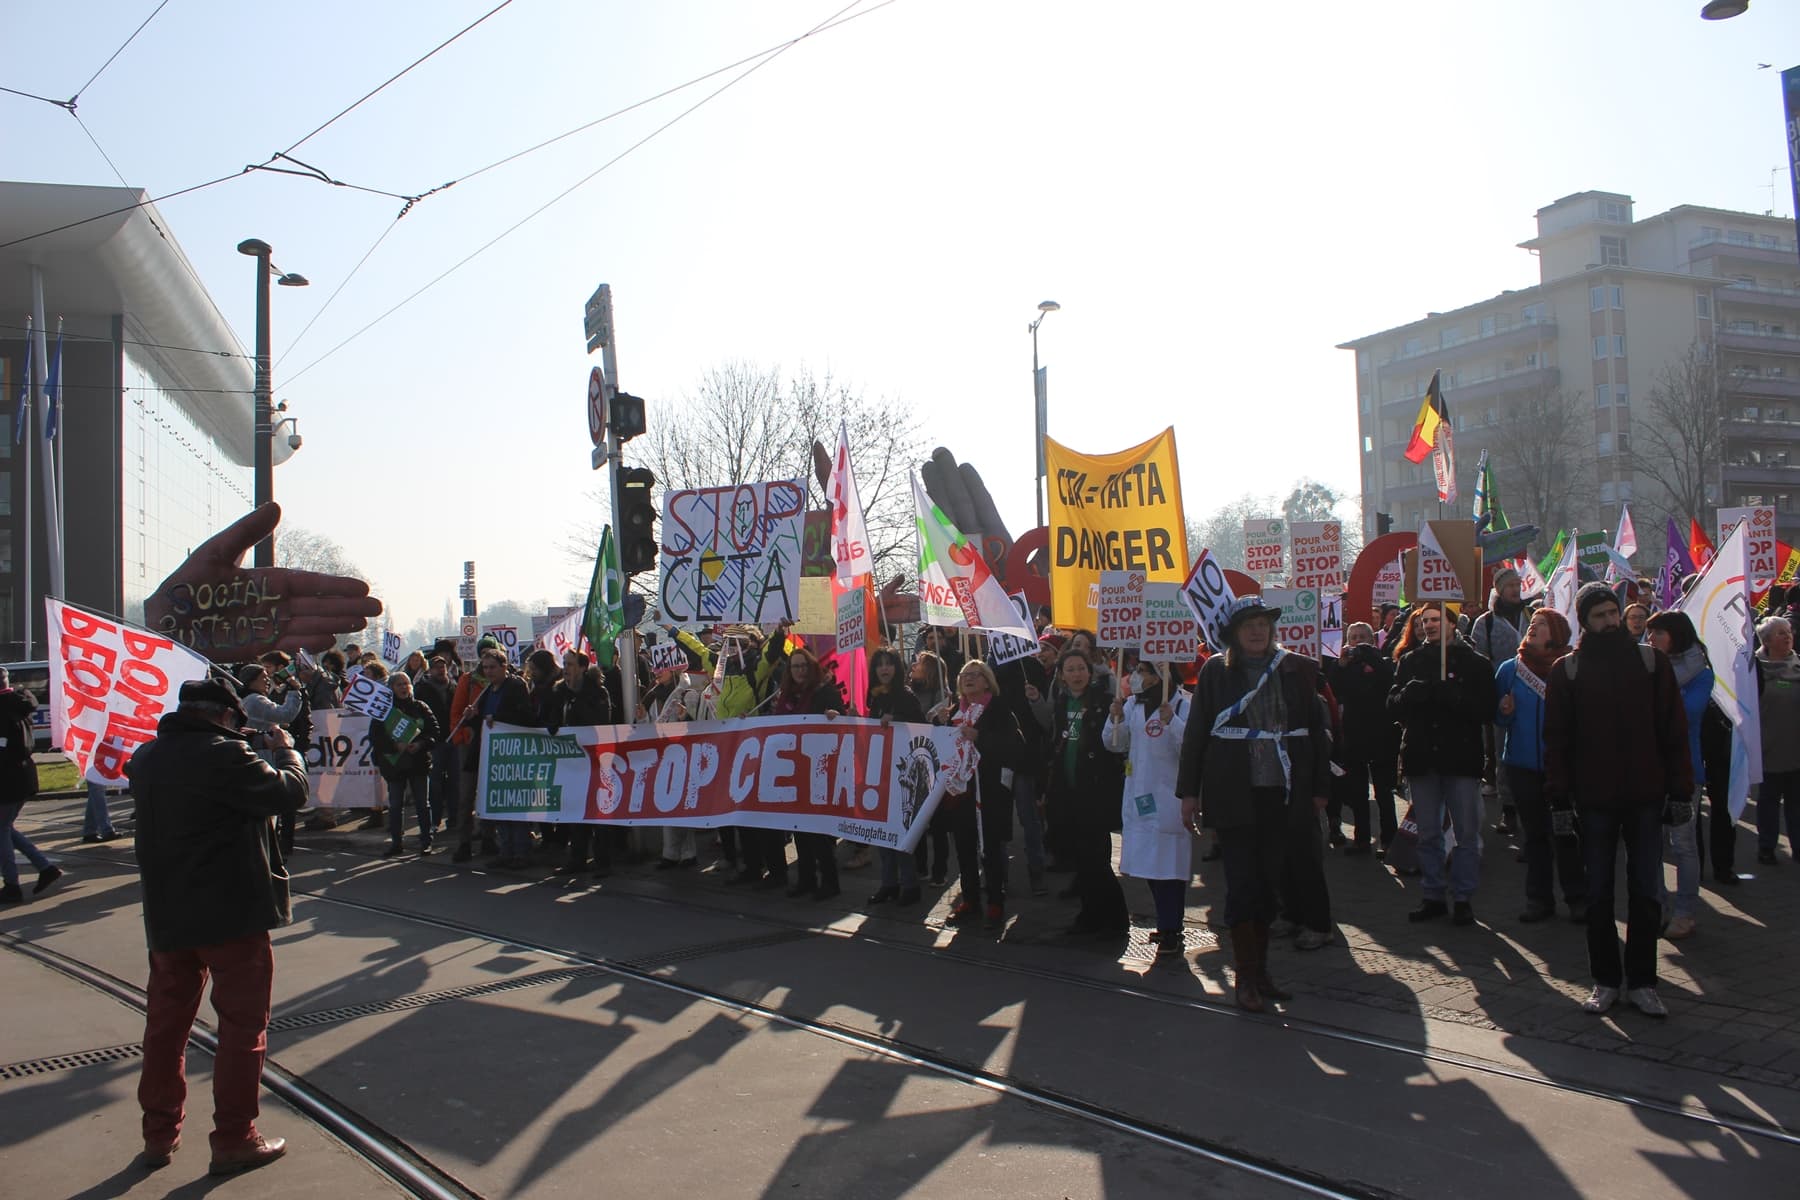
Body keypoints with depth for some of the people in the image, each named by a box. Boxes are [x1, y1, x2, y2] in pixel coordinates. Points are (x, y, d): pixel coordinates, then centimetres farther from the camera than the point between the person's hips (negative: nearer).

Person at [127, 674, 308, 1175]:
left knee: (165, 1021, 17)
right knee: (242, 1024, 5)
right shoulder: (226, 755, -19)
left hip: (167, 914, 7)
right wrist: (285, 750, 3)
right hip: (231, 913, -7)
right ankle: (234, 1140, 10)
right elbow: (290, 792, -14)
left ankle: (159, 1133, 27)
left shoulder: (145, 758, 6)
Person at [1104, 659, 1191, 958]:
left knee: (1168, 864, -5)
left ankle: (1171, 932, 2)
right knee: (1148, 864, 14)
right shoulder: (1132, 704, 8)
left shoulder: (1182, 706, -12)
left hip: (1169, 796, -7)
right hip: (1138, 794, 7)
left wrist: (1171, 721, -29)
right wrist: (1115, 719, -5)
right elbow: (1115, 744, 12)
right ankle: (1170, 924, 28)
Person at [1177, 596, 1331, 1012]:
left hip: (1283, 794, 2)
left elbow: (1317, 729, 8)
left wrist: (1320, 788, 6)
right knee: (1242, 884, -2)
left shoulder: (1298, 669, 5)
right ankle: (1247, 976, 7)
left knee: (1268, 883, 10)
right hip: (1233, 794, -2)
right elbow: (1195, 732, 2)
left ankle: (1260, 968, 23)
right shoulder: (1216, 671, 0)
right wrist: (1189, 792, -1)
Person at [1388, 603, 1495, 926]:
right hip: (1421, 759, 3)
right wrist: (1410, 694, -17)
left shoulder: (1473, 662, 0)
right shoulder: (1410, 660, 9)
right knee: (1428, 834, 10)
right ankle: (1433, 896, 19)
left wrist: (1450, 696, -23)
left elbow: (1485, 710, -9)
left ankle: (1463, 898, 13)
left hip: (1461, 757, -3)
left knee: (1467, 834, 3)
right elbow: (1393, 704, 4)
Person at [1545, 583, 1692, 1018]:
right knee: (1598, 894, 6)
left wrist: (1681, 791, -3)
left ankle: (1641, 981, 17)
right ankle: (1605, 980, 18)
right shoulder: (1567, 670, 2)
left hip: (1645, 796, 0)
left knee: (1646, 893, 5)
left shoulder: (1651, 661, 3)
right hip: (1594, 799, 0)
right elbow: (1556, 739, 0)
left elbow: (1673, 731, 3)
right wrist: (1559, 800, -5)